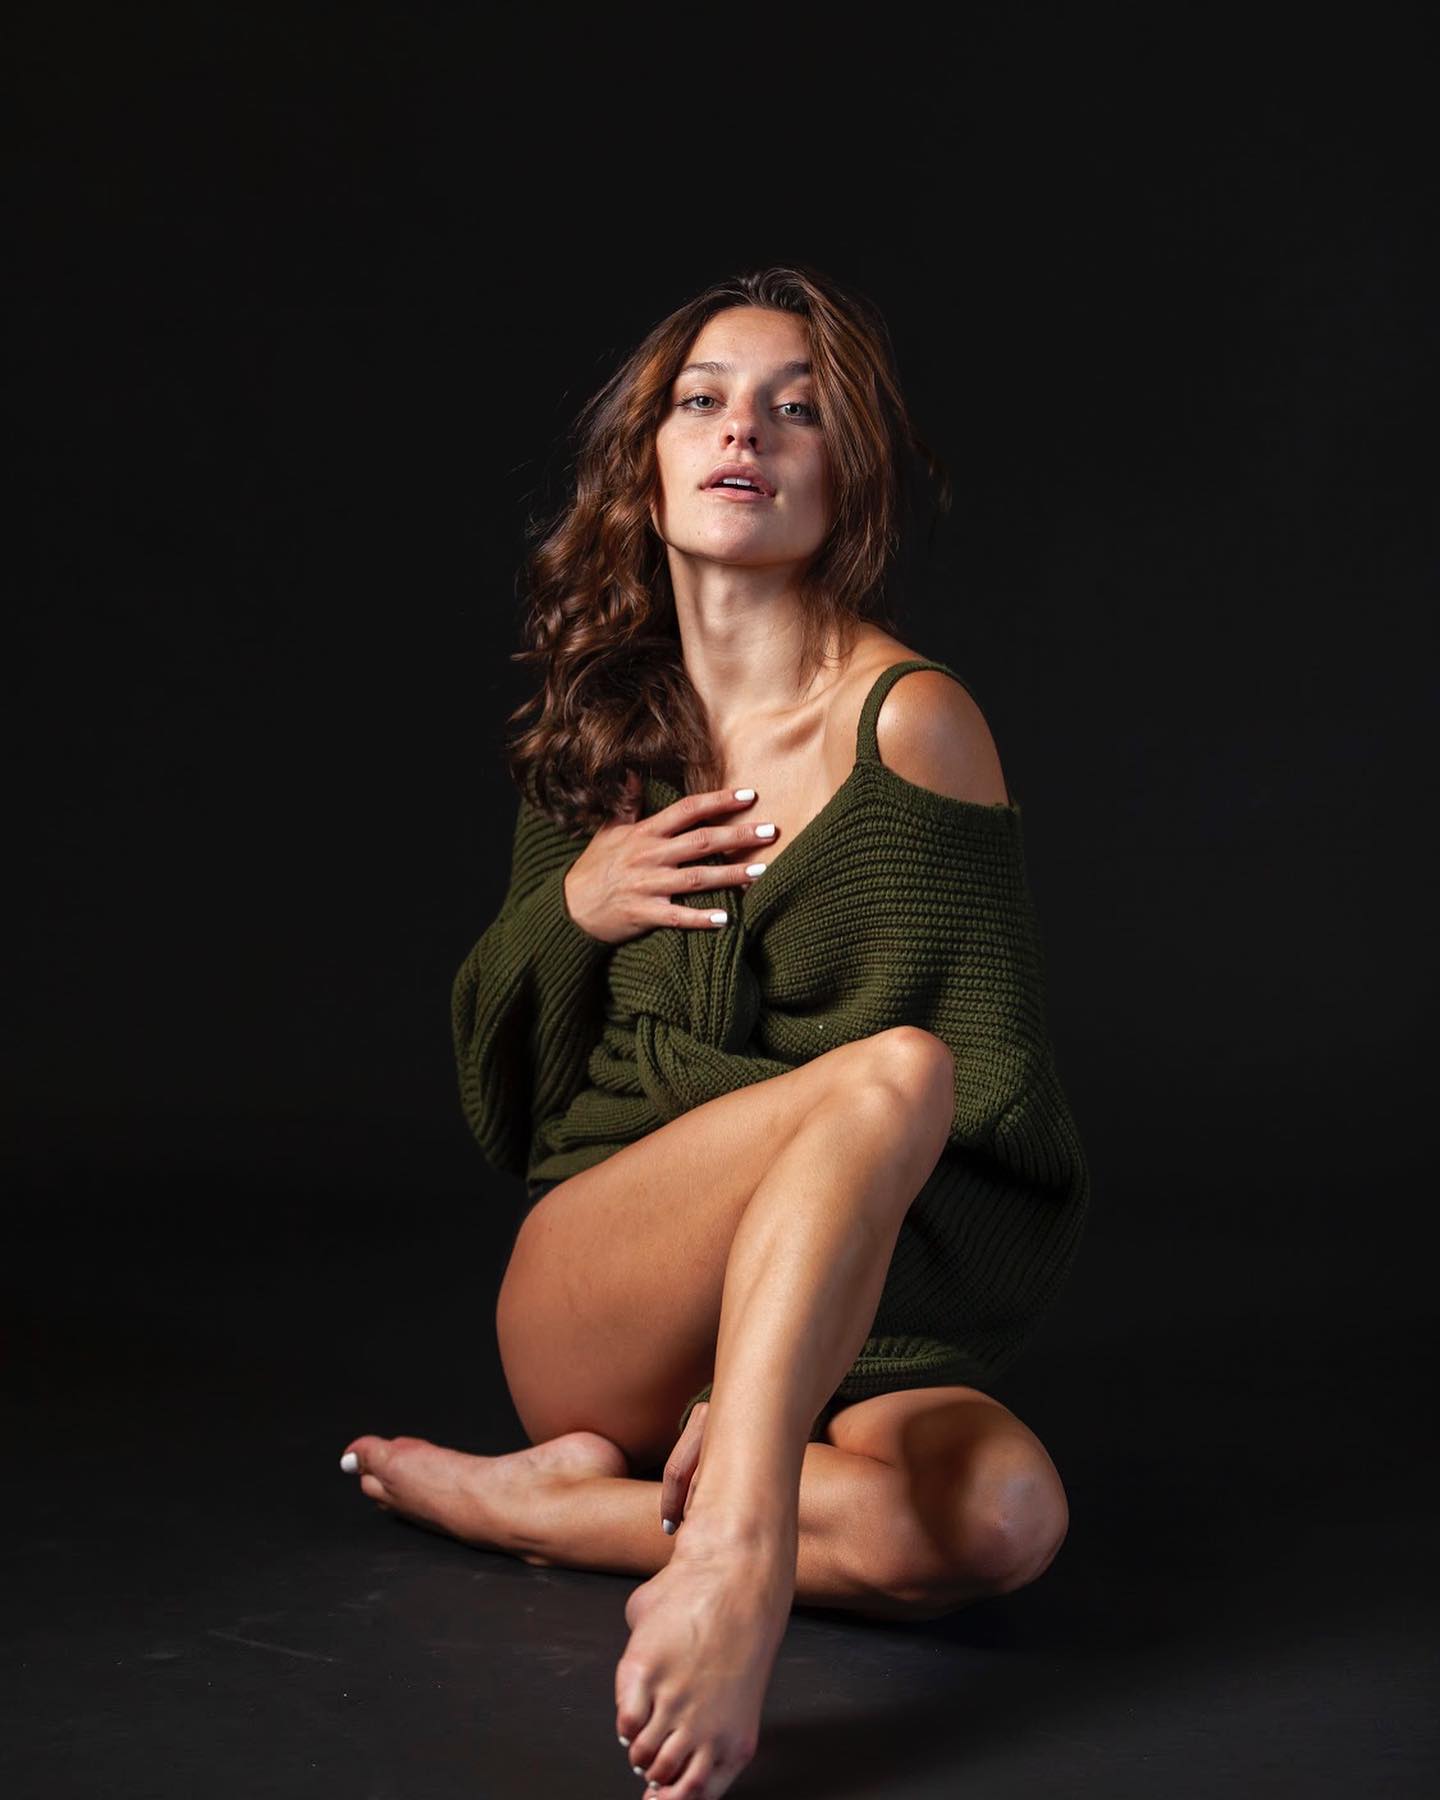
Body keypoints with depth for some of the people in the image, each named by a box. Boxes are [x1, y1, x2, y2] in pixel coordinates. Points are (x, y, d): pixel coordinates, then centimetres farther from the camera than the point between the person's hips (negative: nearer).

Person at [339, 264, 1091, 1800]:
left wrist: (762, 1393, -18)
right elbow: (496, 1105, 16)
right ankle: (737, 1559, -41)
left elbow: (1003, 1096, -7)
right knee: (889, 1072, -30)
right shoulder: (591, 735, 9)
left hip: (842, 1323, 0)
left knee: (1006, 1513, -34)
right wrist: (568, 907, -5)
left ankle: (556, 1507, -18)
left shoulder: (910, 720, -3)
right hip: (585, 1314, 0)